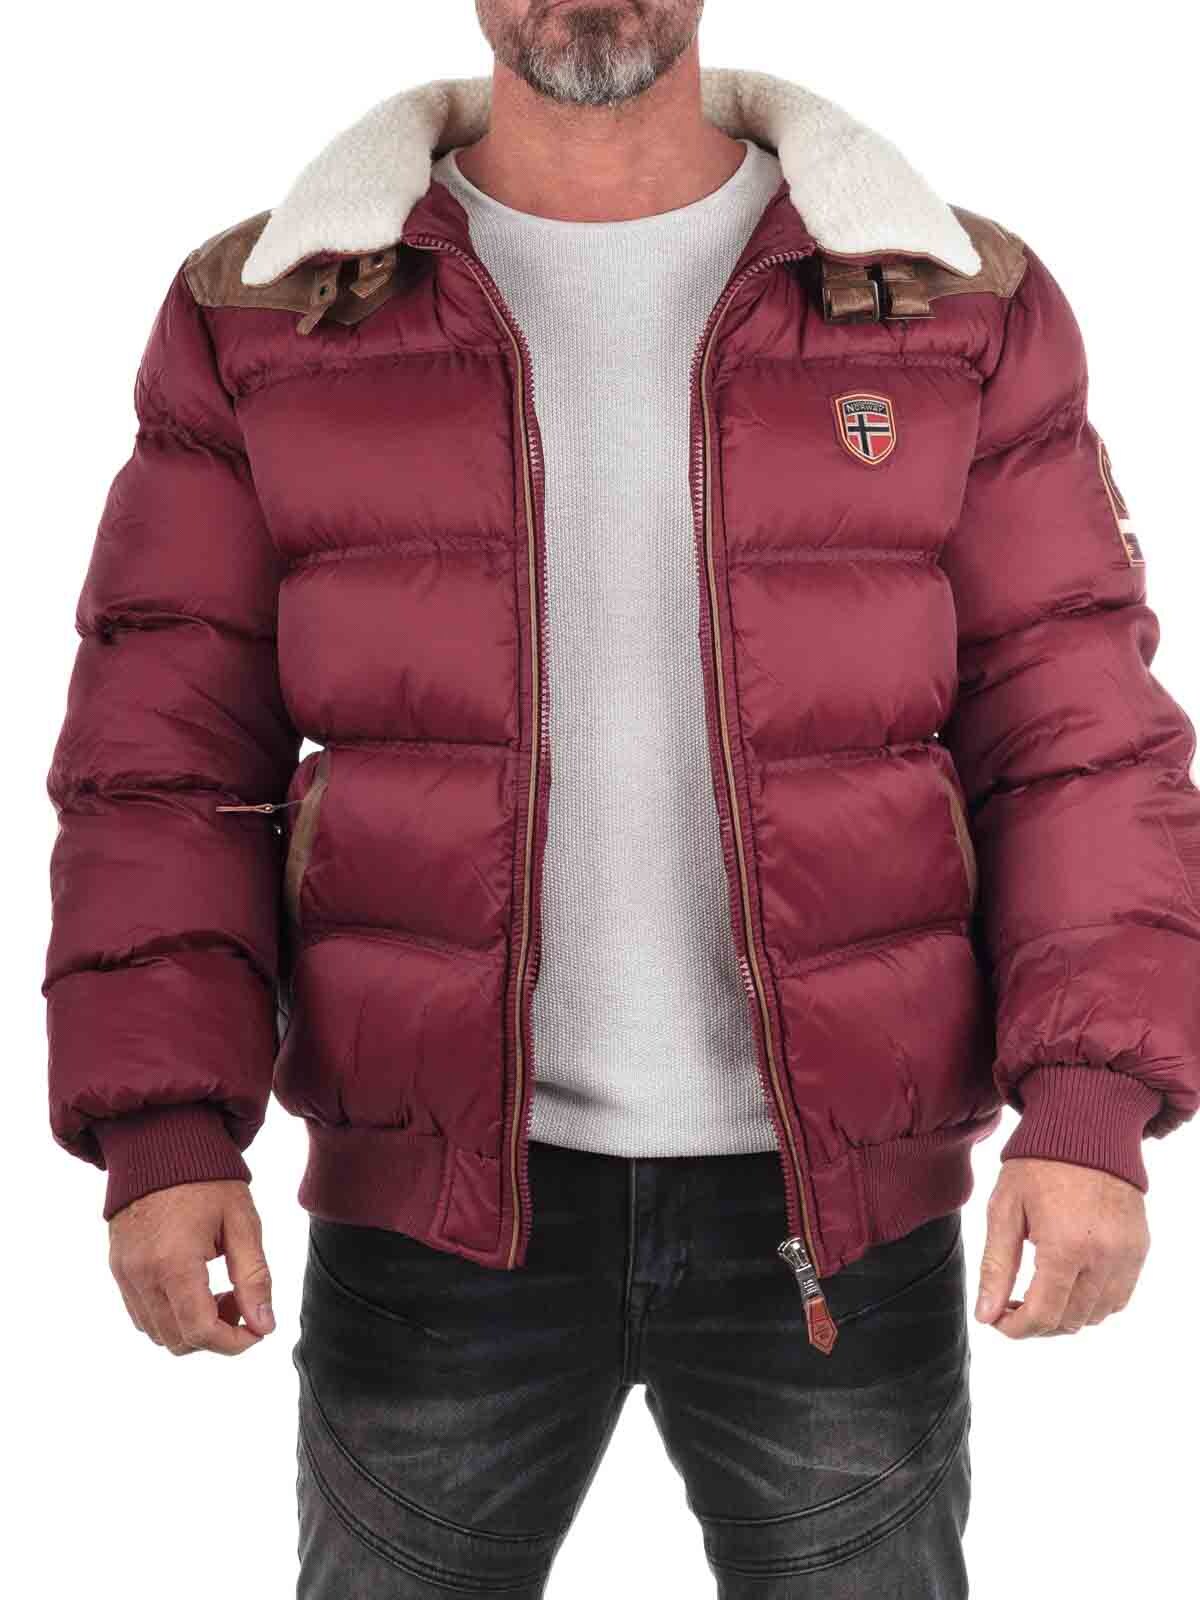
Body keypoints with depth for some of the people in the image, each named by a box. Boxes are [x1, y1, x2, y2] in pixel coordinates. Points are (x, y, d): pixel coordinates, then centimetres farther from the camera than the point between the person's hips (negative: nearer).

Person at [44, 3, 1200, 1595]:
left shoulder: (961, 312, 0)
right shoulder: (262, 324, 1)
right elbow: (168, 759, 0)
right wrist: (164, 1133, -10)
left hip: (838, 1206, 1)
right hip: (437, 1204, 0)